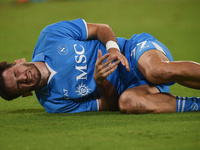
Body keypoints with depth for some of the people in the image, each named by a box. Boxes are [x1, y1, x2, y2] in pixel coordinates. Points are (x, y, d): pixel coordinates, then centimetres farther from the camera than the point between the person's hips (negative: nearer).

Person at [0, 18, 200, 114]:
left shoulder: (50, 36, -4)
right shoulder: (53, 103, -4)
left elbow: (101, 29, 4)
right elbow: (110, 105, -5)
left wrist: (113, 47, -18)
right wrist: (100, 81, -28)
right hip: (130, 87, 1)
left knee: (157, 71, -39)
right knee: (128, 102, -38)